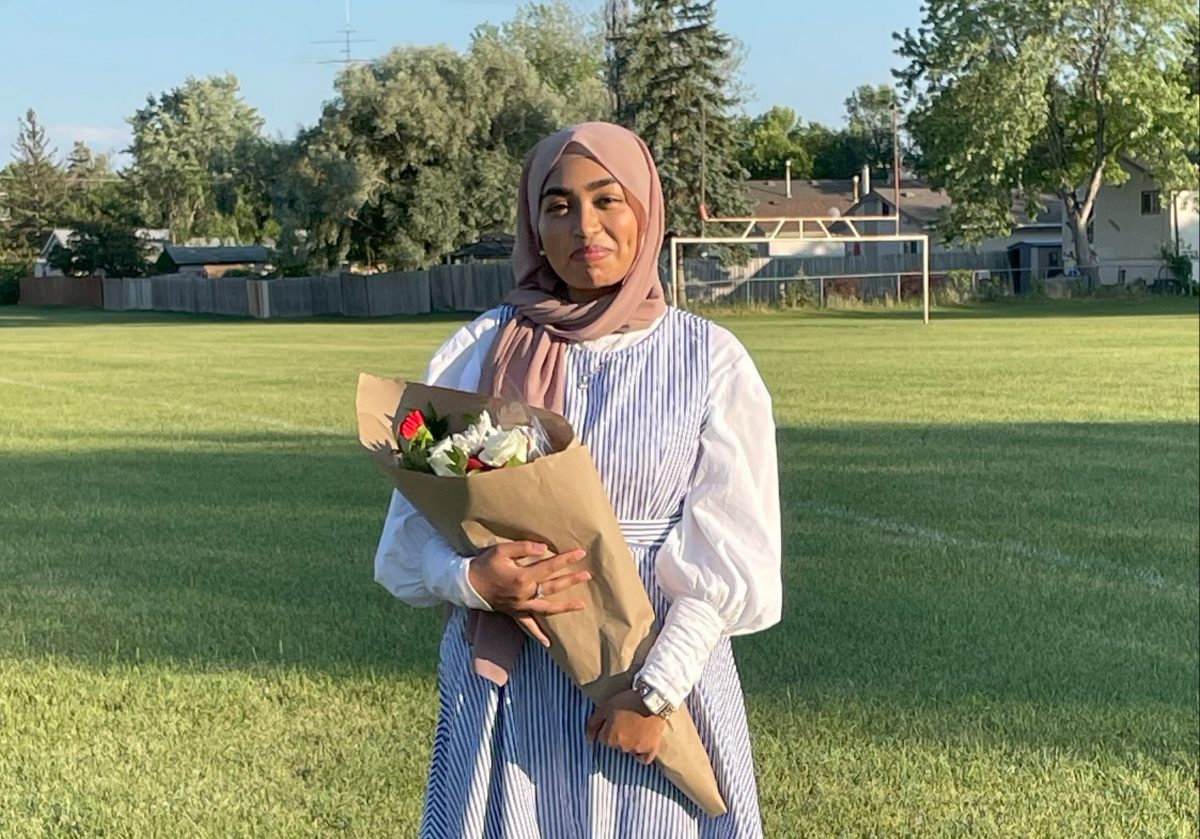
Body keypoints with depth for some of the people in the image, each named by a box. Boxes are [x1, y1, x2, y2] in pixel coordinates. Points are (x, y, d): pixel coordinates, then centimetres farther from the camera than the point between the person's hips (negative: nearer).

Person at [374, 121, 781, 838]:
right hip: (508, 690, 1)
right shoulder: (478, 354, 1)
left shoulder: (709, 360, -2)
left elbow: (731, 552, -5)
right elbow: (416, 520, 2)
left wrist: (657, 690, -12)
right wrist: (473, 582, -19)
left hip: (663, 678, -1)